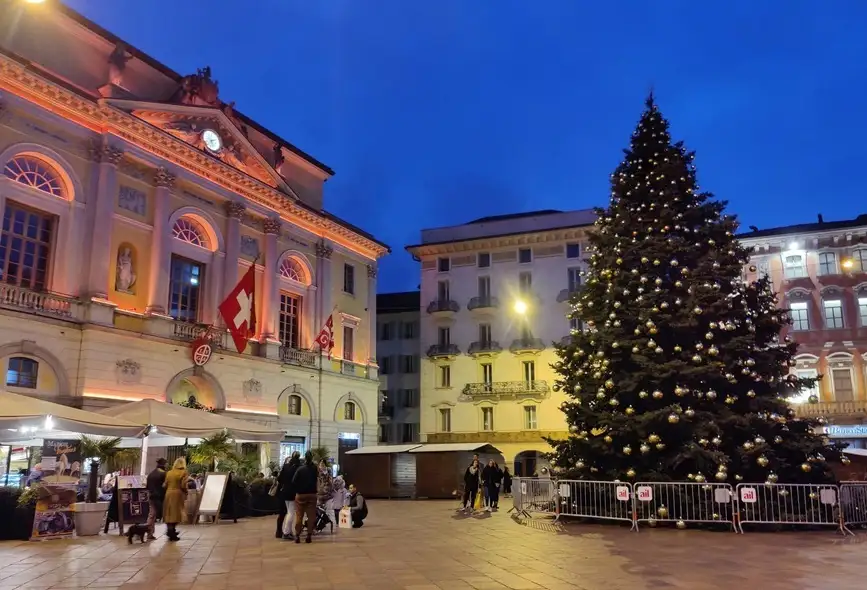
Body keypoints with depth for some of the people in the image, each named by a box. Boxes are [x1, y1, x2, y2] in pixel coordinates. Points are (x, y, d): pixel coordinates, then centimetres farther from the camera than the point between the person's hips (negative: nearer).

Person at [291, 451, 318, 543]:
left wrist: (297, 490, 3)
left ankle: (297, 536, 5)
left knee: (299, 516, 6)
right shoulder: (315, 468, -2)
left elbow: (293, 481, -12)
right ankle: (309, 536, 3)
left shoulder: (300, 469, -9)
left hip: (300, 494, -1)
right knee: (311, 516, 5)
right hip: (312, 494, 1)